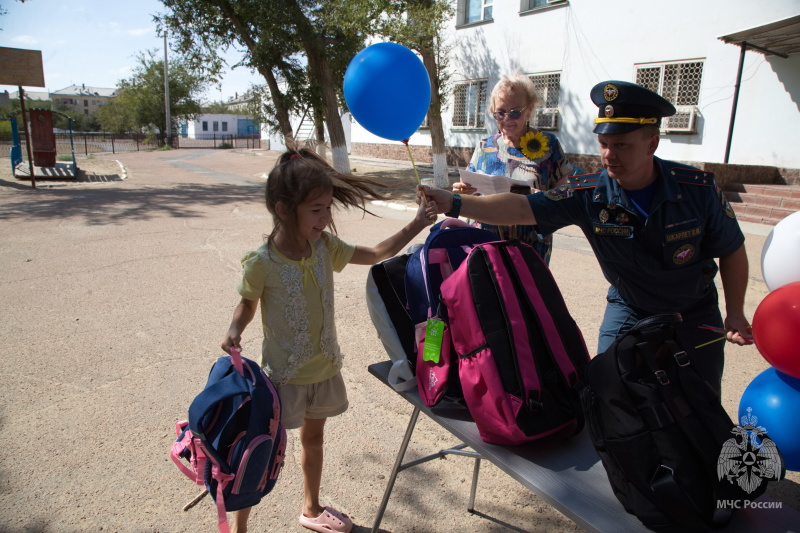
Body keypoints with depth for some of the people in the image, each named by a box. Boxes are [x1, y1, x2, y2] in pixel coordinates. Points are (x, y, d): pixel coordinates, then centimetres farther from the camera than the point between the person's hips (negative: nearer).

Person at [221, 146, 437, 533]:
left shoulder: (325, 247, -8)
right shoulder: (261, 263, -21)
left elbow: (376, 254, 1)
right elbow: (248, 302, -4)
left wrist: (415, 226, -5)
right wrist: (235, 328, -24)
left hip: (325, 368, 5)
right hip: (284, 374, -5)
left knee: (313, 436, 24)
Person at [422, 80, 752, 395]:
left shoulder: (698, 188, -21)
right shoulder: (589, 195, -22)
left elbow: (732, 251, -6)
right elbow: (521, 208, -31)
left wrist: (735, 312, -10)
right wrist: (455, 204, -42)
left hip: (694, 316, 1)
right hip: (628, 311, 0)